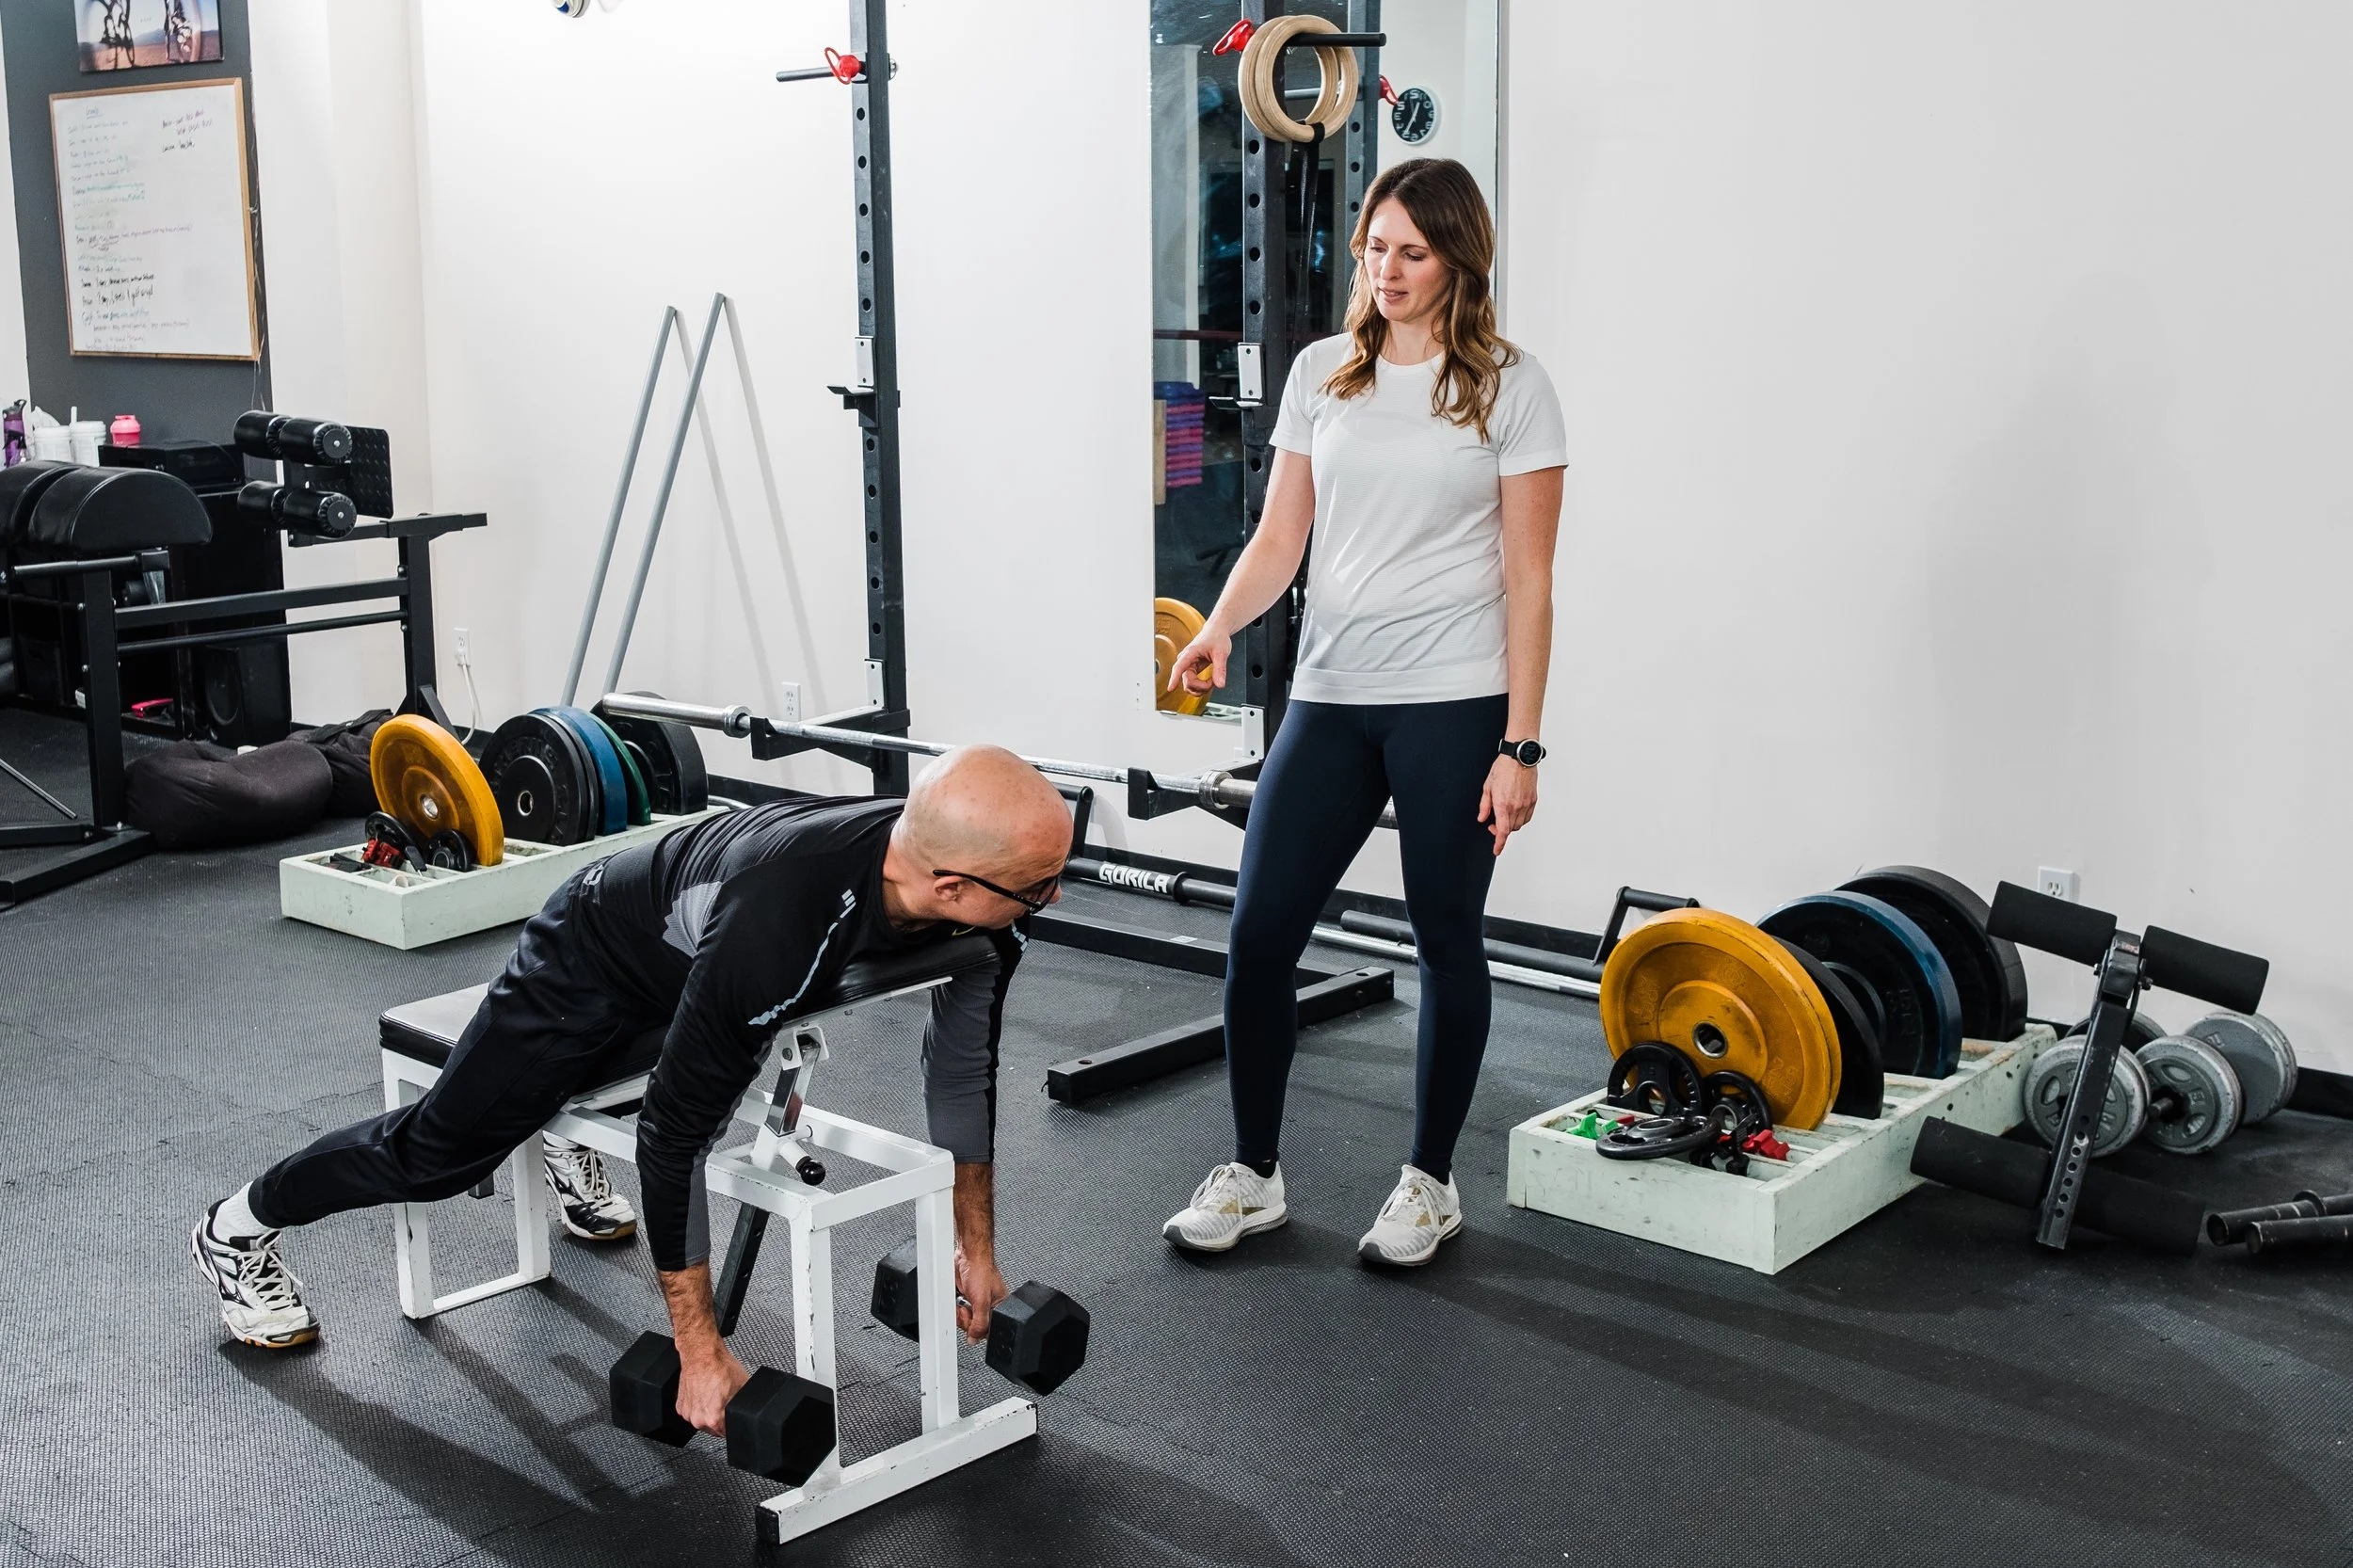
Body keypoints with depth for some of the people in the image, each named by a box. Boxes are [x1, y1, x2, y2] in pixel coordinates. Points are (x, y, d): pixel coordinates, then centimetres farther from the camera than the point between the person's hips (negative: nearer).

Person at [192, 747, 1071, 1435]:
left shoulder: (980, 882, -30)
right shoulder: (773, 930, -50)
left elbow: (963, 1059, -11)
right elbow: (674, 1134, -39)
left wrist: (976, 1245, -4)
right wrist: (700, 1352, -32)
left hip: (691, 957, 7)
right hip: (595, 962, -7)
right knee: (443, 1146, 9)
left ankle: (571, 1141, 70)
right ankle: (237, 1232, 37)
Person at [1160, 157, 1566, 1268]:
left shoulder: (1507, 387, -2)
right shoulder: (1322, 373, 9)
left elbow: (1527, 579, -4)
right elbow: (1282, 536, 10)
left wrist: (1520, 745, -9)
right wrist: (1221, 626, -11)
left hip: (1452, 704, -3)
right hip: (1330, 697, 4)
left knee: (1447, 940, 6)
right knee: (1260, 931, 0)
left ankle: (1429, 1181, 23)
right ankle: (1252, 1175, 16)